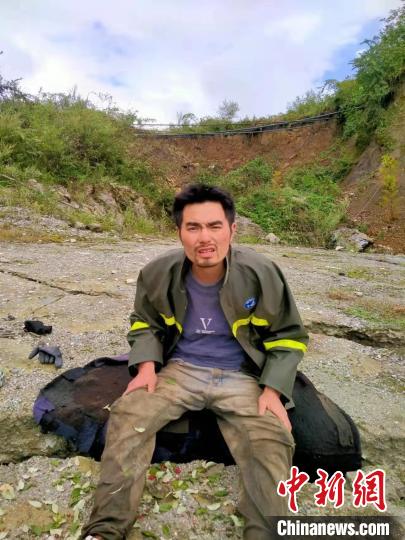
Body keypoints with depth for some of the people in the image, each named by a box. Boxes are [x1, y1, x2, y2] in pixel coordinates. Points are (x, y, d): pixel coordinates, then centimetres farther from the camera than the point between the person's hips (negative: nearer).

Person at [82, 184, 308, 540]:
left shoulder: (261, 273, -13)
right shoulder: (159, 273, -8)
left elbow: (288, 336, 1)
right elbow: (145, 323, 12)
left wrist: (273, 390, -12)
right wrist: (147, 366, -6)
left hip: (240, 376, -1)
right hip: (180, 369, 2)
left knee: (271, 440, -26)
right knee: (128, 414, -20)